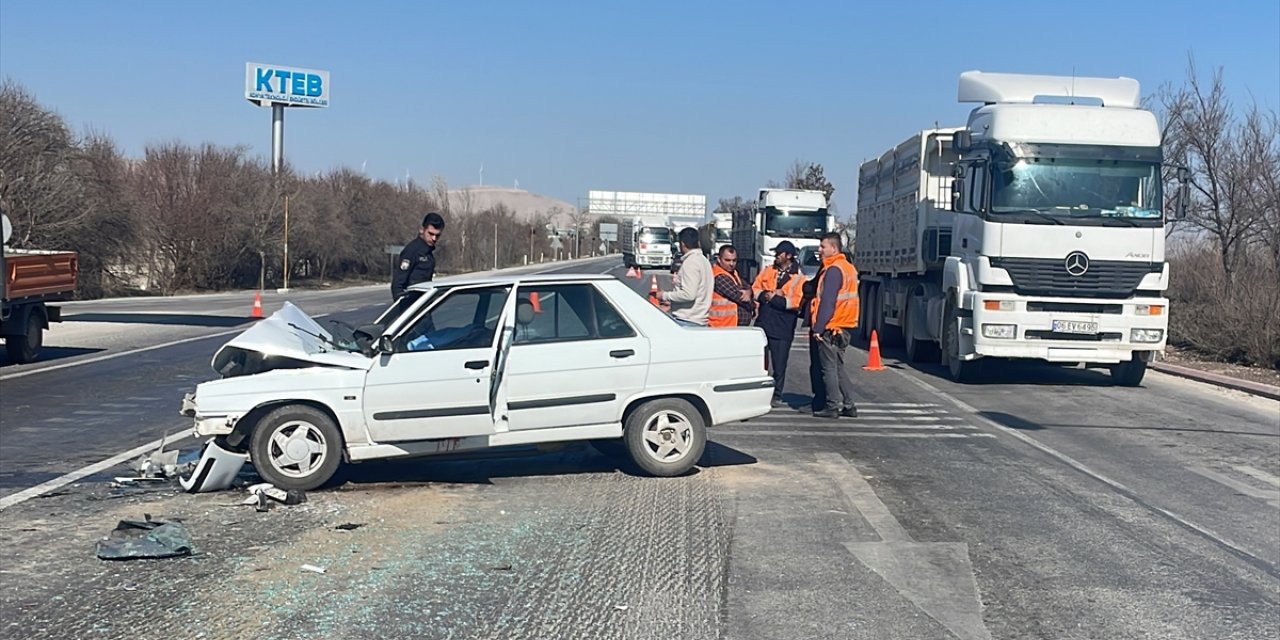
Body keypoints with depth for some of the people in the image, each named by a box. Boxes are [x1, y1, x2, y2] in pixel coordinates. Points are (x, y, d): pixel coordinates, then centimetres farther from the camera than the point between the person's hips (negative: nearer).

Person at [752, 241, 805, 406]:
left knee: (779, 364, 4)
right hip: (762, 323, 4)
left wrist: (774, 298, -13)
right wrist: (765, 295, -11)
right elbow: (755, 289, 9)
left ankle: (777, 396, 14)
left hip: (782, 326, -4)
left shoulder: (798, 278, -4)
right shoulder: (768, 270, 12)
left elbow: (797, 302, -14)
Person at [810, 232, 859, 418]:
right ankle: (848, 405, 15)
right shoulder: (849, 268, 15)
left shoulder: (833, 270, -14)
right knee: (839, 367, 15)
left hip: (831, 327, -9)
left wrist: (818, 328, -18)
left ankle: (833, 406, -2)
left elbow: (827, 303, -19)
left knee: (830, 368, -4)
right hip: (845, 327, 9)